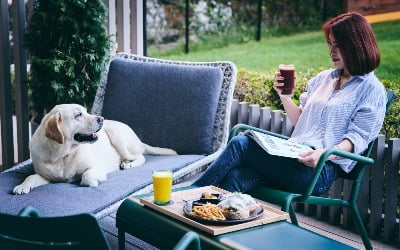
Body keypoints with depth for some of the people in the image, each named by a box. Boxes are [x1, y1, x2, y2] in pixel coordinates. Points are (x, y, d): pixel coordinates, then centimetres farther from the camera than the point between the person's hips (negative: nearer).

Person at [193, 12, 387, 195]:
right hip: (294, 158, 6)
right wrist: (284, 96, 8)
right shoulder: (322, 79, 24)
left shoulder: (372, 90, 4)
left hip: (320, 170, -6)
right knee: (235, 178, -25)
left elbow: (358, 137, -6)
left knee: (240, 144, -21)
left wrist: (325, 153, -25)